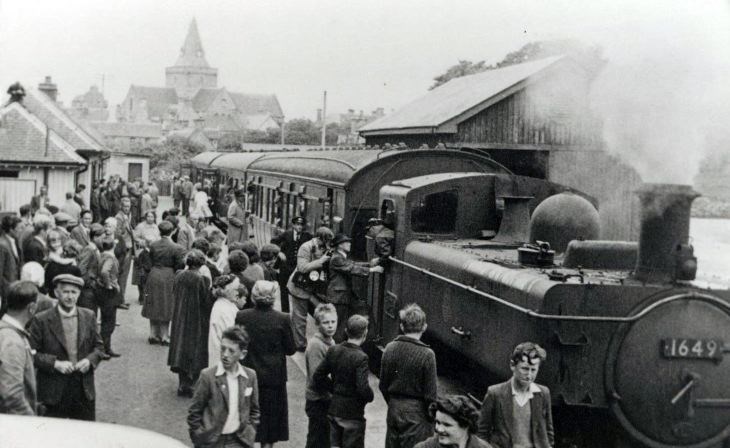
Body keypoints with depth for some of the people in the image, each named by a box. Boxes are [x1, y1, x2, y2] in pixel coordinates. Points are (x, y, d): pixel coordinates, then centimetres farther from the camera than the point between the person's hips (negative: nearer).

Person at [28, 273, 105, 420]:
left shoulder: (89, 317, 5)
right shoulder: (41, 320, -6)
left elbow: (98, 346, 12)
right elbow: (32, 353, -6)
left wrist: (90, 360, -8)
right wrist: (55, 364, -18)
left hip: (84, 390, 3)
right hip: (54, 391, -3)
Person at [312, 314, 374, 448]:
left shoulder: (333, 351, -2)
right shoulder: (360, 358, -20)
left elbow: (318, 376, 3)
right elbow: (363, 388, -25)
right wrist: (370, 397, -5)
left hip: (334, 408, 6)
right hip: (353, 412, -6)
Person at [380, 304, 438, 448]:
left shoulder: (390, 348, -2)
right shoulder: (427, 354, -17)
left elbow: (383, 385, 6)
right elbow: (430, 394, -13)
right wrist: (432, 417, 0)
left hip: (394, 410, 5)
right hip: (417, 413, -5)